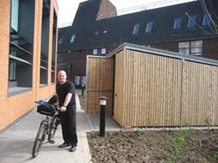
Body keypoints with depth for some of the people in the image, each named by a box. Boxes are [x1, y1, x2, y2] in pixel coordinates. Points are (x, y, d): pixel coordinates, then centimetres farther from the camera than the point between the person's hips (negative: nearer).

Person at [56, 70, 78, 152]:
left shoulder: (70, 84, -16)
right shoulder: (57, 85, 7)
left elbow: (69, 95, -31)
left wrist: (64, 106, -42)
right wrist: (57, 103, 19)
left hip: (70, 108, -7)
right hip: (61, 108, 7)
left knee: (72, 126, -2)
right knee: (64, 126, 12)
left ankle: (74, 144, 7)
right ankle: (67, 142, 26)